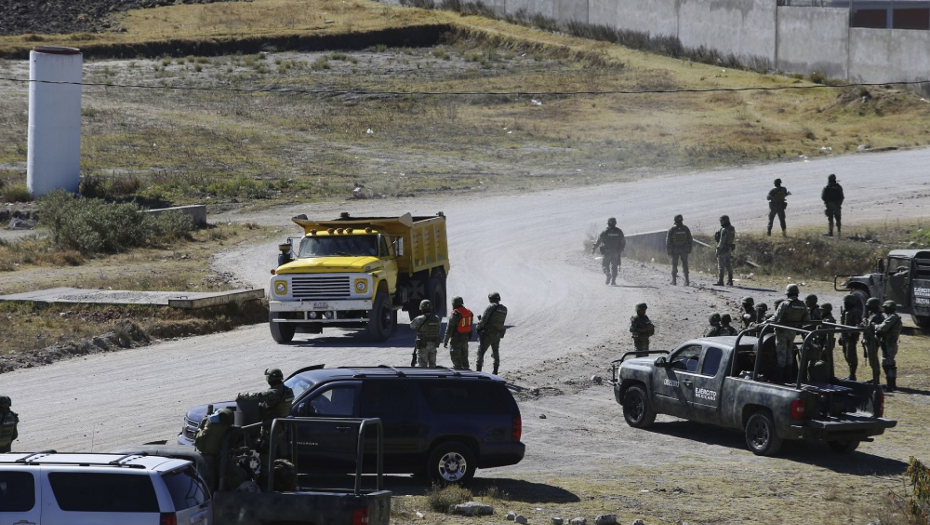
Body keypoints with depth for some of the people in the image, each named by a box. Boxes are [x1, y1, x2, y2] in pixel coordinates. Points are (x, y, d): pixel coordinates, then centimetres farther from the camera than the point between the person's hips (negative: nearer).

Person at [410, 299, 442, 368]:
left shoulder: (419, 319, -17)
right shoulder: (436, 318, -1)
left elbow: (412, 325, 1)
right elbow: (439, 328, 14)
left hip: (423, 345, -5)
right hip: (433, 344, 5)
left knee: (422, 365, -4)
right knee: (432, 364, 19)